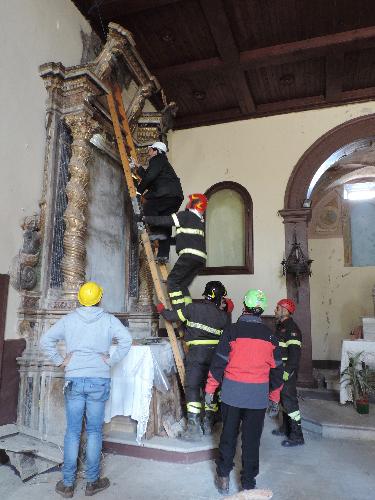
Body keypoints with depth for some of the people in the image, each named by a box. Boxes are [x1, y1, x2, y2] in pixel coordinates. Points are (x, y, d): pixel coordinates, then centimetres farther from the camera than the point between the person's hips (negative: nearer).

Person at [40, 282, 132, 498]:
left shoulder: (69, 319, 3)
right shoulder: (108, 319, -3)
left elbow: (46, 340, 5)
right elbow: (126, 339, -15)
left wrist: (60, 361, 8)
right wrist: (111, 360, -6)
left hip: (74, 379, 2)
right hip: (99, 380, -1)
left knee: (73, 431, 10)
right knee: (95, 430, 9)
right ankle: (92, 482, 19)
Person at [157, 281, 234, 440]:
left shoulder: (194, 308, -4)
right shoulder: (223, 316, 3)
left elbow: (172, 316, 1)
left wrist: (161, 309, 20)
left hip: (197, 353, -3)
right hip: (215, 355, 4)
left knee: (192, 388, 0)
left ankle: (194, 428, -3)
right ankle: (208, 424, 25)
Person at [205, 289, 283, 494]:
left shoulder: (232, 331, -9)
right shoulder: (270, 335, 0)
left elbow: (219, 362, -7)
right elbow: (277, 369, 7)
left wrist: (210, 388, 3)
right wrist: (274, 396, 18)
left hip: (232, 392, -1)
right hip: (258, 396, 1)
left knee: (228, 434, 15)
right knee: (252, 439, 12)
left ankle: (223, 477, 27)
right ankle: (248, 483, 24)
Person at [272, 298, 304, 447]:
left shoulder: (292, 328, -16)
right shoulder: (280, 326, 13)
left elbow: (295, 353, -23)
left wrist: (287, 372, -25)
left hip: (288, 371, -10)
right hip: (280, 370, 10)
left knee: (289, 400, -5)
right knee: (283, 399, 18)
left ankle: (297, 436, 5)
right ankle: (285, 428, 33)